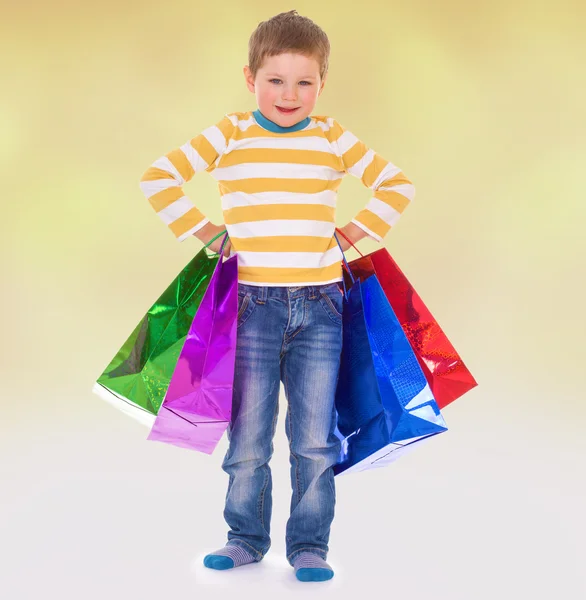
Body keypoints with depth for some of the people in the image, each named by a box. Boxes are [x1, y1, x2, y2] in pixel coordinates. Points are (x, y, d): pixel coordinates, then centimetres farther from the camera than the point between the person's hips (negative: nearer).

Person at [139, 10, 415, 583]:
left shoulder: (333, 138, 5)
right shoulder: (229, 136, 2)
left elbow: (396, 185, 15)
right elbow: (158, 178, 4)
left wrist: (353, 233, 5)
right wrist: (205, 233, 0)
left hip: (319, 305, 1)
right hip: (252, 304, -1)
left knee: (315, 441, 3)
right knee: (247, 439, 6)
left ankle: (308, 546, 16)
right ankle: (246, 537, 24)